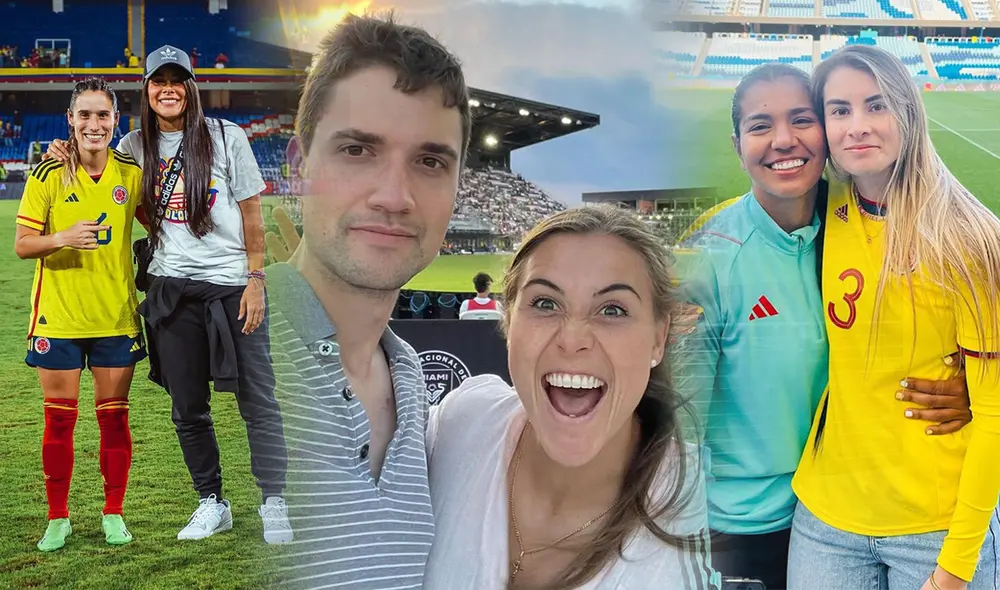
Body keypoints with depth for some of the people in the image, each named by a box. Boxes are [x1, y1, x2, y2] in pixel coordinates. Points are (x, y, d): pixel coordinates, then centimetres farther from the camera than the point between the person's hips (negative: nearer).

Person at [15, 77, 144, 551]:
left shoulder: (131, 172, -1)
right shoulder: (48, 175, -6)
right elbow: (22, 246, -6)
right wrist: (62, 238, -24)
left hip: (117, 317, 2)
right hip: (58, 317, -1)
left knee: (114, 418, 7)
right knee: (59, 421, 6)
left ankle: (113, 513, 22)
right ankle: (58, 518, 20)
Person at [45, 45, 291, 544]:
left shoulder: (226, 137, 0)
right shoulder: (134, 147, 8)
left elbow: (251, 212, 0)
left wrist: (255, 278, -6)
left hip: (233, 284, -3)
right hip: (171, 290, 3)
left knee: (257, 399, -1)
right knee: (188, 408, 9)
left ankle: (273, 503, 10)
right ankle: (212, 504, 23)